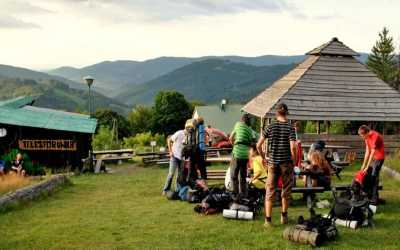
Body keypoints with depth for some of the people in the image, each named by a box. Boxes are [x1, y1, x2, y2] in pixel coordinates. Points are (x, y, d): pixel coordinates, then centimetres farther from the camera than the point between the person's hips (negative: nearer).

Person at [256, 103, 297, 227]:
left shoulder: (270, 127, -2)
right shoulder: (290, 128, -7)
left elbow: (258, 145, -4)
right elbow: (292, 148, -16)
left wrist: (263, 157, 10)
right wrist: (294, 161, -1)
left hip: (272, 163, 1)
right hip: (286, 163, -1)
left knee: (270, 191, 6)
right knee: (286, 191, 15)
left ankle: (268, 220, 3)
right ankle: (284, 217, 27)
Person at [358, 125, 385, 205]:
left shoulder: (375, 136, -25)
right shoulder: (367, 137, 2)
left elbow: (372, 153, -24)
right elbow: (367, 151, 6)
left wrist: (367, 167, -22)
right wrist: (363, 165, 3)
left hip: (379, 157, -9)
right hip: (373, 157, 9)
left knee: (374, 177, -11)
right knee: (368, 175, 9)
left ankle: (375, 199, -8)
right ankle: (369, 196, 19)